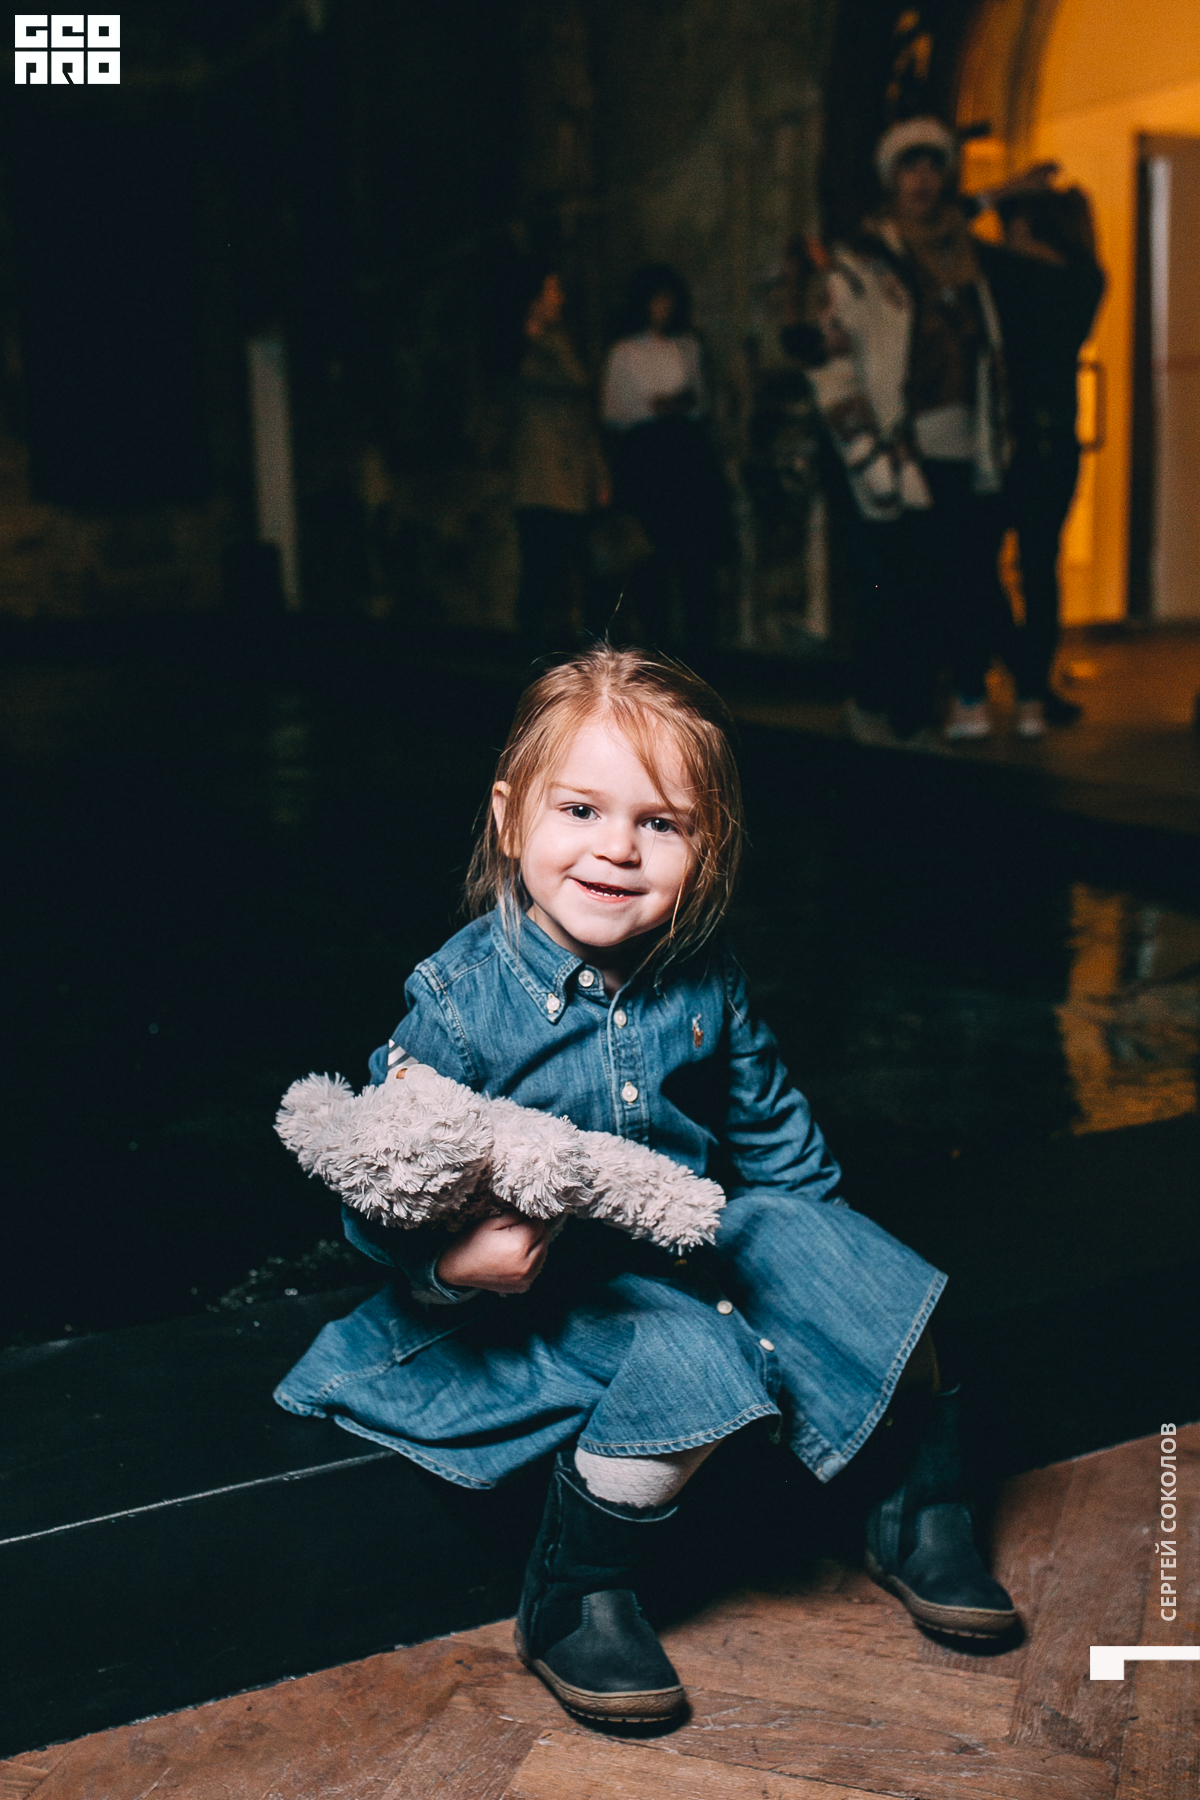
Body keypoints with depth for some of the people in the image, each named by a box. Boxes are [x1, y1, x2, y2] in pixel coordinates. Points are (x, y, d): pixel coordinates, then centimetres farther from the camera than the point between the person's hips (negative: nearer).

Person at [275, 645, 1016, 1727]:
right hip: (533, 1287, -5)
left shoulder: (705, 981, -5)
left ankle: (922, 1512, 11)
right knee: (691, 1356, -29)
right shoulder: (460, 998, -18)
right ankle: (572, 1606, -7)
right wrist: (448, 1262, -32)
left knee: (808, 1235, -14)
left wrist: (830, 1256, 7)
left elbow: (775, 1133, 11)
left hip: (691, 1236, 5)